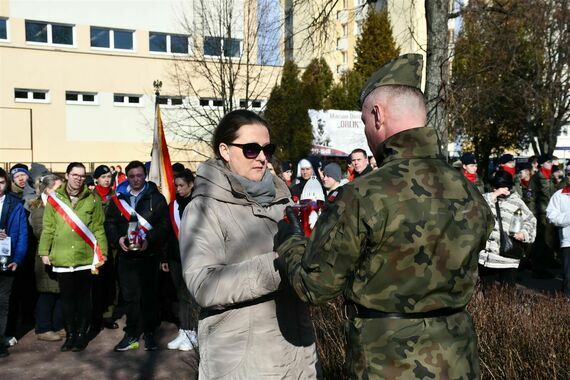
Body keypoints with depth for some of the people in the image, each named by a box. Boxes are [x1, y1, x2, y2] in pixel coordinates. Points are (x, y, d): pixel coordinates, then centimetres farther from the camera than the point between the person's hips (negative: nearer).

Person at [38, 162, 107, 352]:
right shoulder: (54, 199, 2)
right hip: (62, 258, 1)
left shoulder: (92, 200, -1)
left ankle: (82, 335, 21)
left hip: (86, 258, -1)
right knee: (66, 298, 10)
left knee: (84, 298, 9)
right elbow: (48, 228, 4)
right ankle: (70, 335, 23)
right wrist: (44, 251, 1)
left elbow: (99, 229, 0)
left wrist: (101, 252, -3)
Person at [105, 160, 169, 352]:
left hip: (149, 255, -2)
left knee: (149, 296, 5)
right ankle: (132, 334, 18)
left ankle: (149, 333, 18)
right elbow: (109, 223, 9)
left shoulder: (156, 198, 2)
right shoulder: (118, 198, 11)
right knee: (129, 296, 7)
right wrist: (117, 239, -8)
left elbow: (164, 224, -5)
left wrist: (149, 240, -17)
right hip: (126, 255, 2)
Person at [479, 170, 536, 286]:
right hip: (486, 256, 1)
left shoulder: (516, 201, 2)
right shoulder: (487, 197, 6)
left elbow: (530, 220, 9)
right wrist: (494, 195, -16)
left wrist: (524, 233, -9)